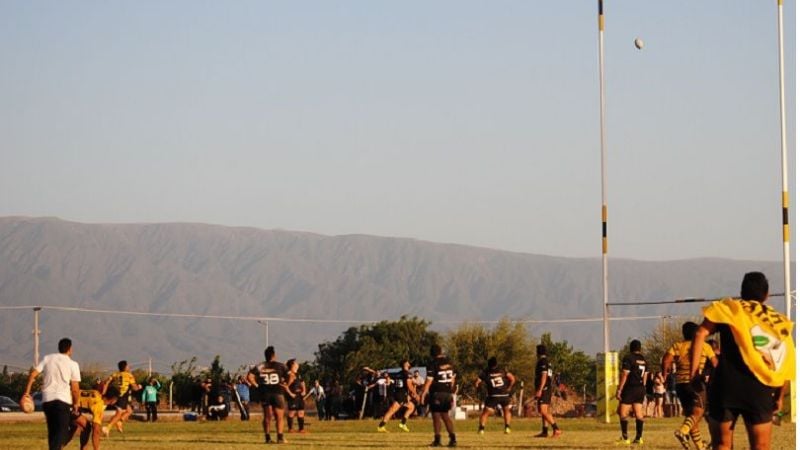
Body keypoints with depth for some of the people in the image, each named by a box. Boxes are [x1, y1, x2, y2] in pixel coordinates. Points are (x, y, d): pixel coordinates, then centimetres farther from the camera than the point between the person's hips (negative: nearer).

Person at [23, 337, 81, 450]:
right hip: (62, 400, -4)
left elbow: (33, 374, 2)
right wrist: (75, 404, 12)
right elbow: (75, 388, -2)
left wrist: (27, 392, 4)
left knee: (52, 431, 17)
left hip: (46, 400, 4)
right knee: (62, 431, -8)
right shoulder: (72, 364, 1)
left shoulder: (47, 359, 11)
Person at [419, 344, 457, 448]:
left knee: (436, 416, 1)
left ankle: (437, 439, -1)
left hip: (437, 393, -6)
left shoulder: (433, 364, -13)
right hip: (447, 393, 6)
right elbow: (453, 378, 13)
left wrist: (423, 394, -10)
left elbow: (429, 381, -15)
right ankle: (452, 438, 5)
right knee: (445, 416, 14)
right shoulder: (449, 362, 6)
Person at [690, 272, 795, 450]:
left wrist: (694, 372, -5)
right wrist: (779, 396, 20)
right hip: (761, 391, 2)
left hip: (727, 385, -2)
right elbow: (785, 365, 11)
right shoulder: (780, 322, 15)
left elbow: (701, 333, -4)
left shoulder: (729, 308, 9)